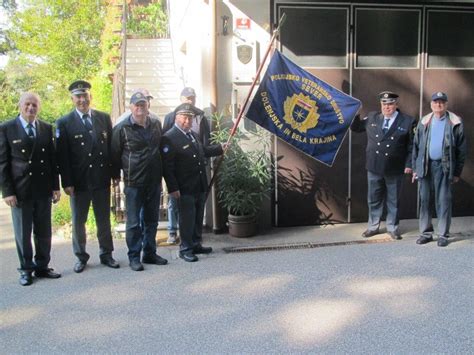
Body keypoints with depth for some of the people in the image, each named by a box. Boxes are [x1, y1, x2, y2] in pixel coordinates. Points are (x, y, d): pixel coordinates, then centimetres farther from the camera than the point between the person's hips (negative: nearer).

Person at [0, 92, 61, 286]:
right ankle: (26, 269, 19)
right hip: (20, 190, -3)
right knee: (23, 232, 7)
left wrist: (55, 186, 6)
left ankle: (42, 266, 24)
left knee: (44, 232, 11)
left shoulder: (47, 128, 7)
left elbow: (53, 159, 9)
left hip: (43, 189, 3)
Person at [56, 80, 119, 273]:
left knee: (104, 220, 12)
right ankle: (81, 257, 23)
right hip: (79, 181, -2)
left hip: (102, 179, 2)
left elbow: (111, 147, 7)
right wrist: (67, 183, -11)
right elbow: (62, 156, -6)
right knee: (78, 221, 10)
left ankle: (106, 254, 25)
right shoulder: (65, 123, -3)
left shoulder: (104, 118, 5)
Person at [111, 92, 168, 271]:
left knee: (151, 220, 13)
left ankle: (150, 253, 24)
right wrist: (116, 175, 2)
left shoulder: (156, 124, 8)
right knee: (134, 222, 2)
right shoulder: (122, 128, -7)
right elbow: (115, 154, -1)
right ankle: (134, 257, 12)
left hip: (154, 181, 5)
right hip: (133, 182, -5)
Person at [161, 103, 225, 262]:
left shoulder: (193, 134, 12)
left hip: (200, 186, 8)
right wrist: (173, 188, -21)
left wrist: (220, 148, 31)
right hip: (185, 189, -8)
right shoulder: (169, 138, -14)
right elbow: (167, 166, -19)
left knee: (198, 217, 16)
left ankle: (196, 244, 30)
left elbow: (203, 151, 31)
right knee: (187, 219, 1)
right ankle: (185, 249, 14)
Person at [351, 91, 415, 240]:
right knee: (374, 199, 12)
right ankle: (373, 227, 25)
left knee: (393, 200, 11)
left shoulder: (407, 121, -4)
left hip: (394, 170, -2)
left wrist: (409, 164, -9)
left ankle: (392, 228, 25)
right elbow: (355, 127, 12)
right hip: (374, 167, 3)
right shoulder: (372, 118, 4)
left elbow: (411, 146, -3)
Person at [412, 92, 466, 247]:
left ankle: (443, 234, 11)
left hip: (444, 167, -3)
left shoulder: (455, 123, -2)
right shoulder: (424, 122, 7)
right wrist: (415, 168, 6)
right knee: (424, 200, 7)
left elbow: (461, 149, 0)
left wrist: (457, 172, -2)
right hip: (426, 166, 3)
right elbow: (416, 146, 10)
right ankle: (426, 233, 18)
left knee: (444, 201, 2)